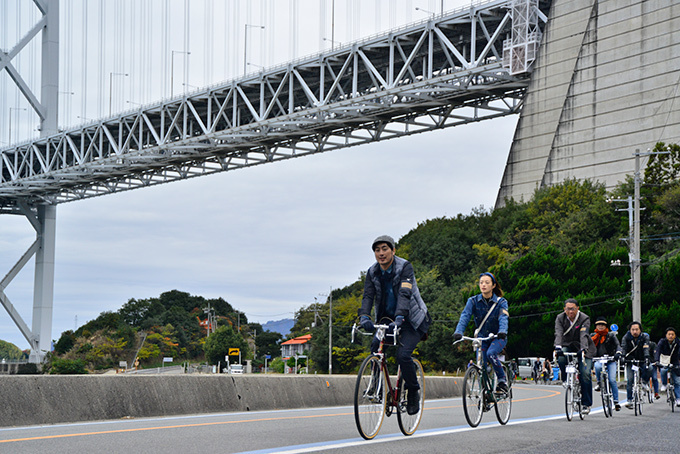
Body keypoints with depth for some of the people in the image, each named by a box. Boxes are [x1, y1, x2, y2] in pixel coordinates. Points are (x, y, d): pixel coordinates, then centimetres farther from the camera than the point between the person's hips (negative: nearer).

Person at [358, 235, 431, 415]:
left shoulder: (405, 267, -17)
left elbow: (405, 294, -30)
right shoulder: (373, 272, -2)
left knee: (403, 355, -22)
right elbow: (368, 296, -12)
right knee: (376, 347, -20)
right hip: (387, 318, 5)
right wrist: (364, 317, -31)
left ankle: (413, 392, 0)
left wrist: (399, 318, -44)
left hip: (412, 319, -5)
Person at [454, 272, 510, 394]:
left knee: (491, 353, -31)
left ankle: (502, 380, -15)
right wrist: (458, 332, -37)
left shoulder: (501, 302, -9)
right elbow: (465, 316, -18)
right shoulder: (473, 301, -4)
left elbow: (503, 318, -25)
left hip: (498, 338, -3)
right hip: (482, 338, 3)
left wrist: (502, 331, -47)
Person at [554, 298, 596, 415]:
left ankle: (586, 404, -6)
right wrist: (558, 347, -43)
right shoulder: (560, 318, -9)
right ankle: (566, 381, -5)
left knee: (585, 373, -16)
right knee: (561, 359, -32)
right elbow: (558, 334, -24)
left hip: (583, 348, -2)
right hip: (567, 346, 2)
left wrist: (583, 349, -49)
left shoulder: (584, 319, -17)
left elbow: (584, 336, -31)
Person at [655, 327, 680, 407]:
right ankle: (664, 385, -7)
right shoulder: (662, 342, -14)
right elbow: (658, 351, -26)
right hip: (664, 363, -1)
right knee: (663, 370, -33)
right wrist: (656, 361, -43)